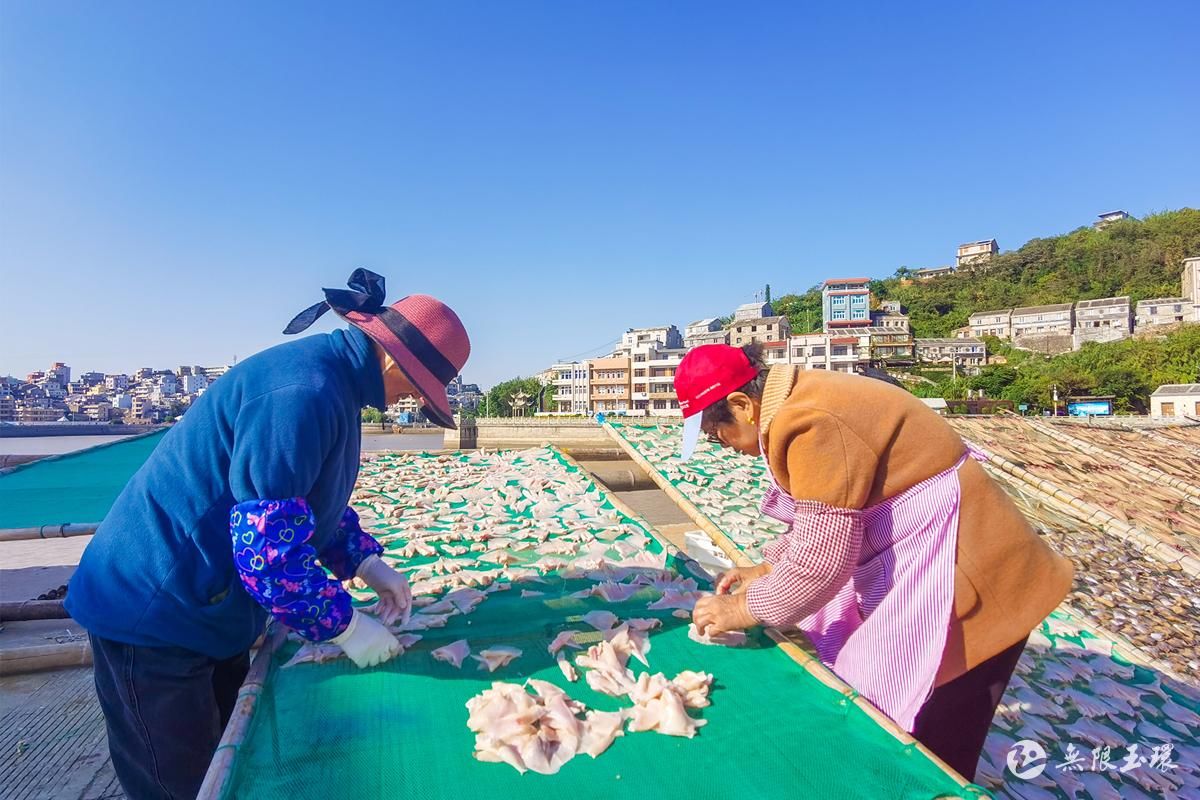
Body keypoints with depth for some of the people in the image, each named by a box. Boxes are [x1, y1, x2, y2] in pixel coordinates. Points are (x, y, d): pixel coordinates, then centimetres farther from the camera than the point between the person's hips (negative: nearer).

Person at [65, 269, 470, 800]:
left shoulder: (333, 377, 2)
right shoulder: (305, 392, -30)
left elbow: (316, 502, 13)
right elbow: (266, 545, -31)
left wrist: (367, 564, 3)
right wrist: (346, 627, -18)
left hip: (211, 611, 9)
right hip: (154, 614, -9)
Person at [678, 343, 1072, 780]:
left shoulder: (810, 423, -28)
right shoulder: (803, 401, 5)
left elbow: (822, 557, -25)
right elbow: (823, 520, 15)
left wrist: (744, 608, -11)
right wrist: (767, 570, 9)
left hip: (964, 582, -10)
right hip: (910, 570, 10)